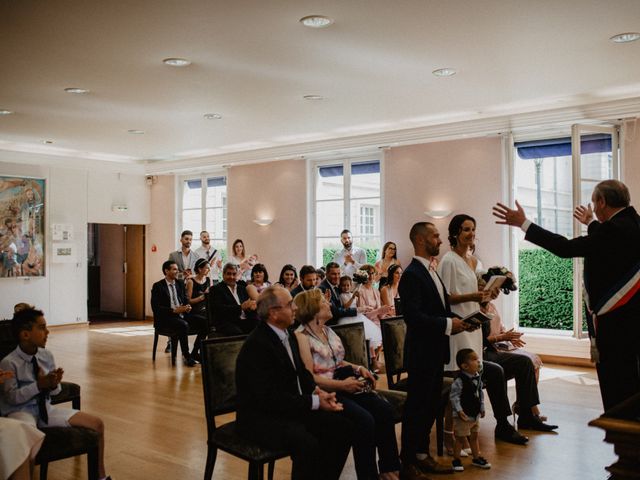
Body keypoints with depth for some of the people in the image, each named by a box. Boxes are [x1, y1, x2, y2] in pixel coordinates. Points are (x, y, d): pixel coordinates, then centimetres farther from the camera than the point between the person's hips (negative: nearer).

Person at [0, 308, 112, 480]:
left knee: (97, 424, -2)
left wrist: (53, 385, -16)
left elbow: (54, 391, 7)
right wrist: (39, 385, -26)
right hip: (21, 412, -6)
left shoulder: (47, 356, 0)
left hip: (45, 409, 6)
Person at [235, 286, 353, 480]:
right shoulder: (257, 344, -21)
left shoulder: (289, 337, 7)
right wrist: (314, 402, -22)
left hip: (291, 407, 9)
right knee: (308, 444, -32)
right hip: (261, 417, -9)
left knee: (343, 426, -5)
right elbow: (269, 397, -25)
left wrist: (317, 391, -4)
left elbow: (302, 373, 17)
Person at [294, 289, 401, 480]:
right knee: (364, 419, -27)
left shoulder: (327, 330, 15)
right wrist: (341, 384, -22)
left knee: (384, 409, -13)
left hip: (344, 385, 8)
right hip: (324, 392, -8)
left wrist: (358, 368, 4)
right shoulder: (301, 336, -11)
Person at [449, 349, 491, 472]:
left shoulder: (477, 377, 1)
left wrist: (482, 408, 14)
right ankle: (456, 460, 18)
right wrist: (459, 410, -24)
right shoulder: (459, 381, -23)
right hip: (464, 416, -7)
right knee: (460, 438, 4)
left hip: (475, 414, 7)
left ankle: (476, 458, 34)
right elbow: (454, 396, -21)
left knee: (474, 436, 20)